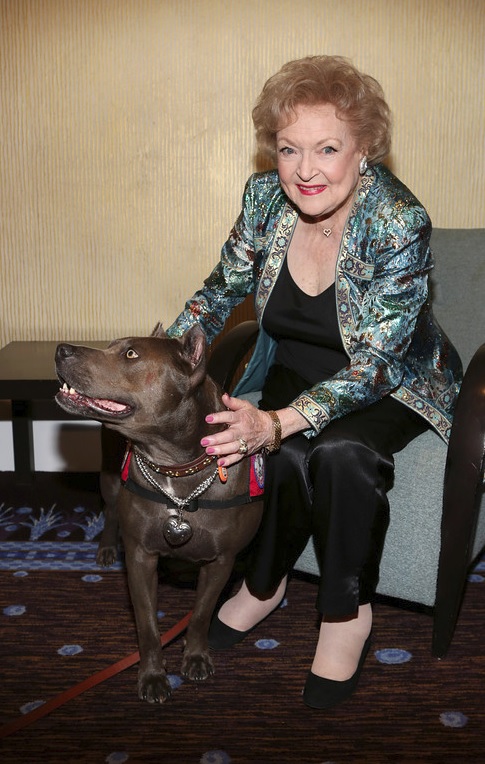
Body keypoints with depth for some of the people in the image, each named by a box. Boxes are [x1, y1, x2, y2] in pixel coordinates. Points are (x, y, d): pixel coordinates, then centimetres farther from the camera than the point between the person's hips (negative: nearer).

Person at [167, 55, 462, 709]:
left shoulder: (400, 225, -29)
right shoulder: (264, 197, -13)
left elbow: (372, 363, -31)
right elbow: (224, 288, 1)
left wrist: (279, 422, -45)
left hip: (394, 381, -3)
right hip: (299, 368, 3)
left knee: (341, 453, -33)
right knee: (287, 455, -28)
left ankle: (348, 613, -11)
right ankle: (265, 585, -1)